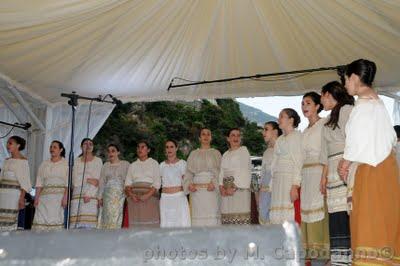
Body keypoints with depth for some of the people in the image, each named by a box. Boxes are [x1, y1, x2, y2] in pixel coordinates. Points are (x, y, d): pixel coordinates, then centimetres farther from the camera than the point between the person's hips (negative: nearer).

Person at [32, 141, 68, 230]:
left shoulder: (66, 164, 5)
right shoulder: (44, 164, 16)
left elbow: (68, 183, -3)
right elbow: (39, 183, 11)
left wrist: (65, 197, -14)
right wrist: (36, 198, 1)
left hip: (59, 196, -3)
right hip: (44, 196, 3)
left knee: (56, 220, -8)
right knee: (41, 220, -7)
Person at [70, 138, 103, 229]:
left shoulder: (98, 161, 9)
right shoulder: (77, 161, 16)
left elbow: (97, 180, -1)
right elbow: (75, 181, 6)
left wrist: (89, 194, -12)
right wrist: (88, 180, -8)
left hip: (91, 193, -2)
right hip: (77, 194, 2)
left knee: (89, 221, -14)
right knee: (76, 221, -9)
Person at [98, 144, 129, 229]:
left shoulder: (125, 164, 7)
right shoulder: (105, 165, 16)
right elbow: (102, 182, 15)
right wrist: (100, 197, 8)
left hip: (121, 195, -2)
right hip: (108, 196, 2)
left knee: (118, 217, -12)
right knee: (108, 218, -6)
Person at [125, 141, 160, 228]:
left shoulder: (154, 163, 11)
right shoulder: (132, 165, 20)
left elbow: (157, 183, 0)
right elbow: (127, 183, 11)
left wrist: (147, 195, -15)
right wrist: (131, 194, -9)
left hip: (150, 197, -2)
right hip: (134, 199, 2)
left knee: (150, 223, -12)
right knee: (135, 224, -7)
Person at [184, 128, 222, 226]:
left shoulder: (216, 153, 13)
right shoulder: (193, 154, 17)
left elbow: (219, 171, 2)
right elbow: (189, 171, 11)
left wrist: (214, 183, -16)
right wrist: (189, 184, -8)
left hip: (211, 190, -1)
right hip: (197, 191, 1)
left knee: (212, 217, -9)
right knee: (198, 216, -5)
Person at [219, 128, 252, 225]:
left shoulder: (244, 150, 5)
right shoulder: (225, 154, 22)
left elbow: (244, 171, -5)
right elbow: (222, 172, 15)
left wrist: (234, 187, -12)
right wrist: (221, 187, -3)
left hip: (240, 189, -5)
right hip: (226, 191, 5)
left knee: (241, 217, -13)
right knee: (227, 217, -1)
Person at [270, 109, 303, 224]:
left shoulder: (296, 135, 0)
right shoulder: (280, 139, 23)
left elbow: (298, 161, -10)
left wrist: (295, 186, -19)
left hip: (290, 179, -7)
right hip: (278, 180, 7)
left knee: (288, 217, -13)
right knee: (278, 219, 1)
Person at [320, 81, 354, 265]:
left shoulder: (346, 109, 1)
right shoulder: (329, 120, 25)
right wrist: (325, 174, 19)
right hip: (334, 171, 8)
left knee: (348, 213, -13)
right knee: (337, 214, 1)